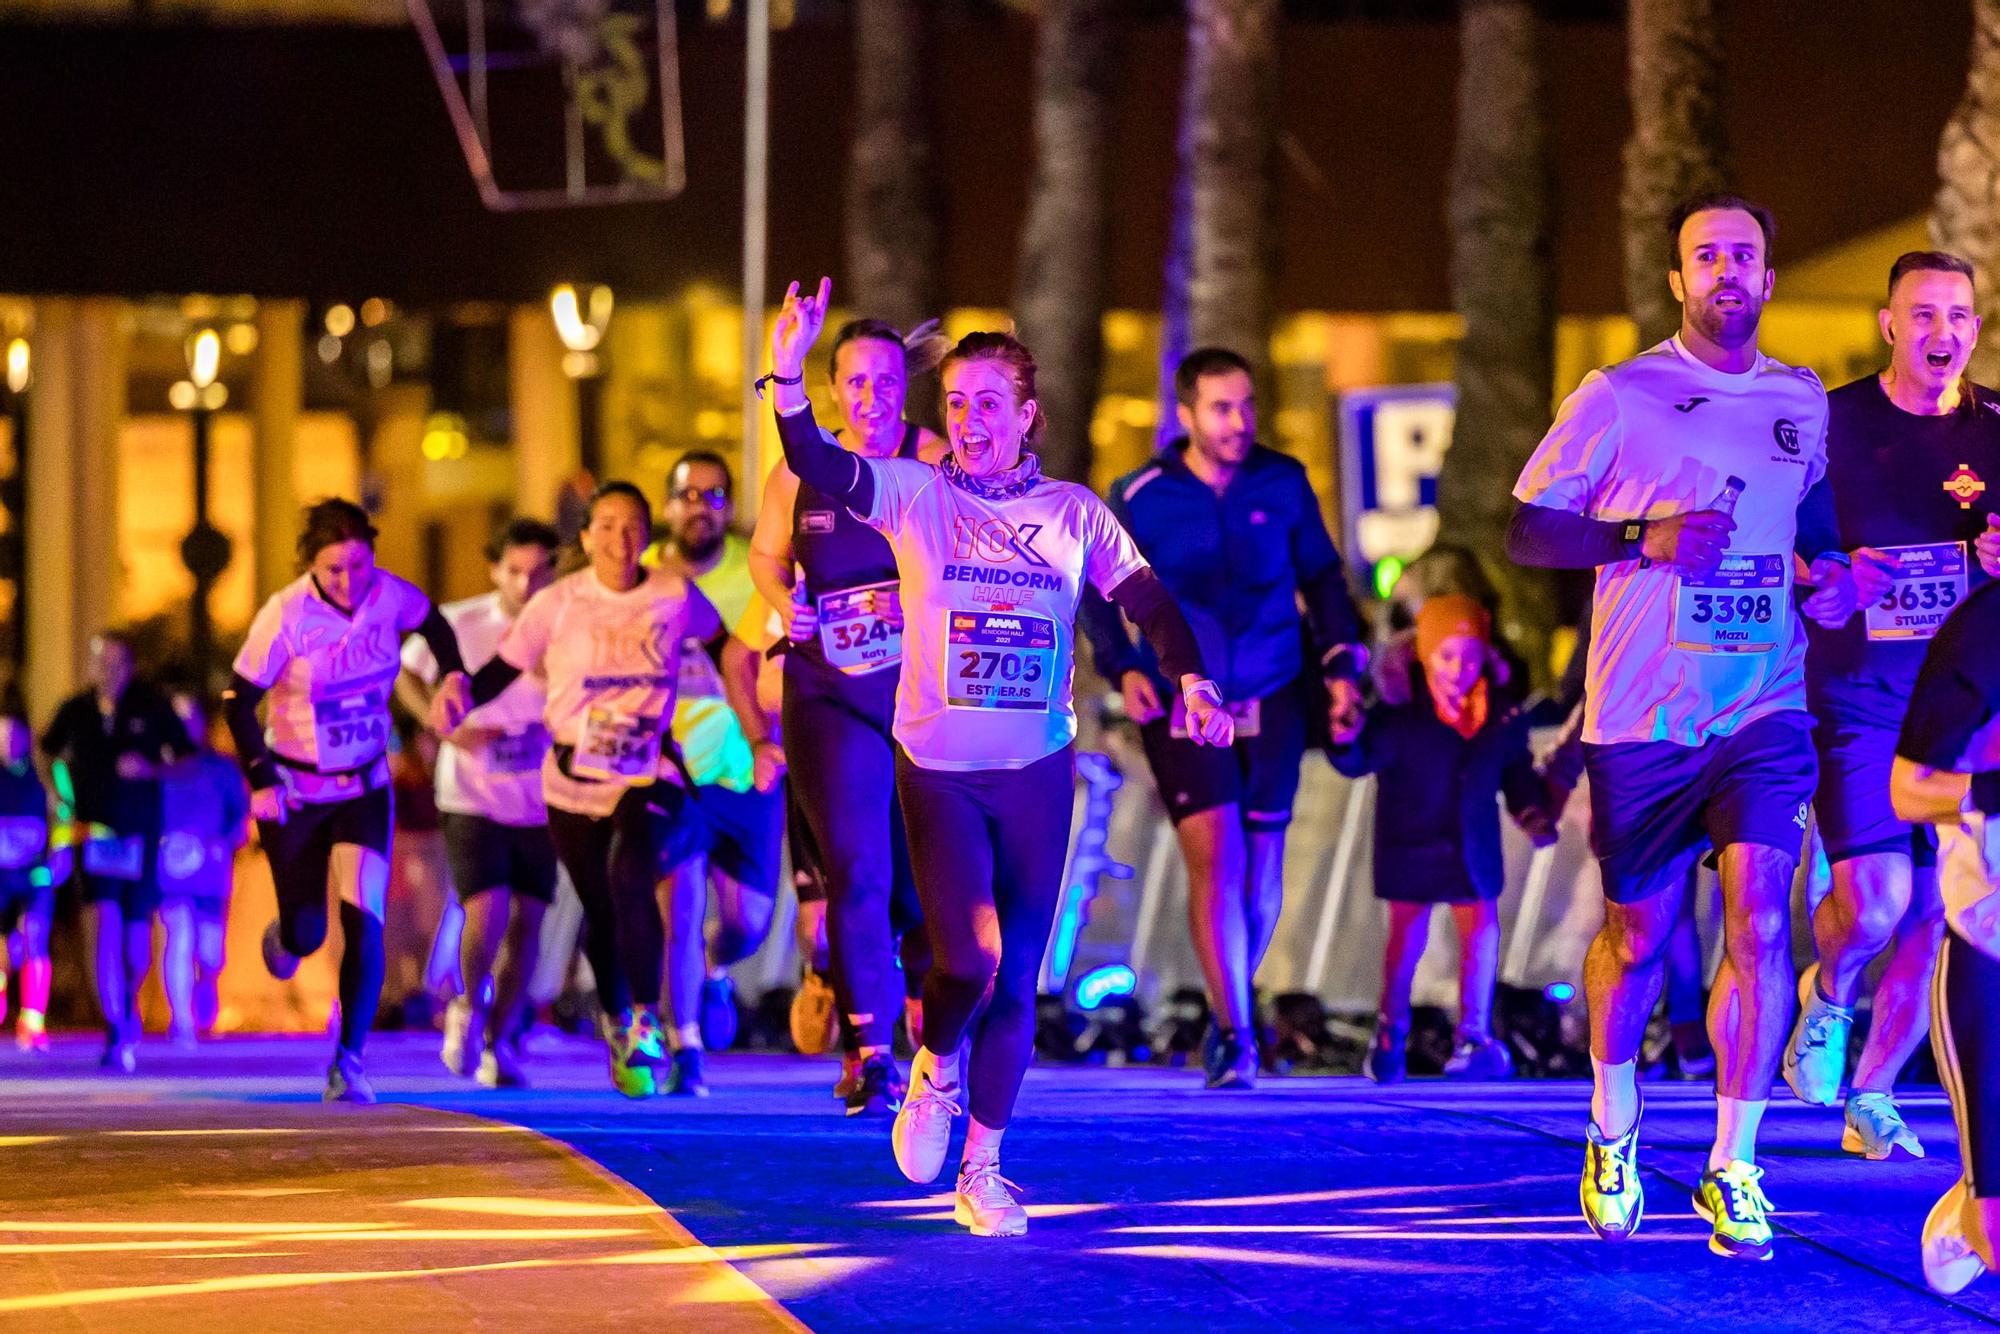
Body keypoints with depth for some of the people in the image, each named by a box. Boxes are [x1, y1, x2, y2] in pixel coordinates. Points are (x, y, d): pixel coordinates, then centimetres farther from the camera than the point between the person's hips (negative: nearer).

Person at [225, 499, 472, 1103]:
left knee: (363, 919, -15)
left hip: (365, 787, 2)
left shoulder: (391, 595, -11)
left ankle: (349, 1059, -11)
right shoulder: (284, 616, -21)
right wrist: (260, 780, -23)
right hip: (294, 791, -2)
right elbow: (239, 702, -14)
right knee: (306, 933, 7)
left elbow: (432, 623, 13)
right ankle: (284, 935, 47)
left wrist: (453, 675, -4)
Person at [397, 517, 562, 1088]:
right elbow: (403, 673, 7)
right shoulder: (460, 625, -8)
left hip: (538, 802, 2)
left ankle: (497, 1042, 19)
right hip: (471, 798, -2)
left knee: (526, 922, 4)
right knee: (486, 913, -15)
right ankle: (469, 1005, 14)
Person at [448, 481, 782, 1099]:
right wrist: (458, 700, -26)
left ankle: (646, 1025, -18)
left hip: (647, 775, -1)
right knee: (602, 915, 9)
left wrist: (757, 737, 10)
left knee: (629, 875, -28)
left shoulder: (676, 596, -4)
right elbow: (503, 667, -4)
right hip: (574, 781, 1)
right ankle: (616, 1025, 37)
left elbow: (728, 650, 12)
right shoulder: (558, 603, -7)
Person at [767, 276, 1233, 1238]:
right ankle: (935, 1070, 15)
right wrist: (789, 374, -31)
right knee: (969, 957, -19)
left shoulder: (1073, 512, 4)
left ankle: (980, 1174, 17)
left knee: (1016, 985, 4)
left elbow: (1149, 602, 3)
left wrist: (1191, 681, -16)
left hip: (1037, 774, 2)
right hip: (937, 767, -2)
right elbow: (818, 466, -15)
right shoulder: (915, 496, -2)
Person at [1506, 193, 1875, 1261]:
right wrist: (1646, 539, -17)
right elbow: (1526, 531, -2)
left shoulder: (1802, 403, 10)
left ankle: (1733, 1171, -5)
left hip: (1763, 706, 2)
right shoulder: (1617, 399, -3)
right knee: (1637, 940, 8)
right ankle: (1613, 1132, 35)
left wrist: (1829, 570, 6)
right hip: (1642, 717, -2)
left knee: (1759, 922, -13)